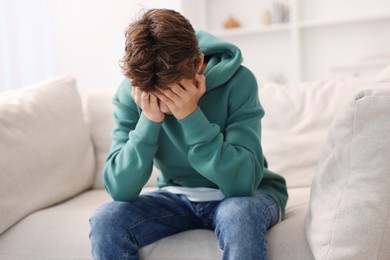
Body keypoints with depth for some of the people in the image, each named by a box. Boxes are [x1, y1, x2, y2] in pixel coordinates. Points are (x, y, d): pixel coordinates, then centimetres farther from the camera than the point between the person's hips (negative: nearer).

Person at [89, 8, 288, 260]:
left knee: (240, 214, -36)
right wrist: (149, 119, -30)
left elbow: (242, 182, -27)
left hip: (246, 194, -3)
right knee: (105, 222, -20)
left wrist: (191, 115, -34)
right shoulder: (131, 92, -14)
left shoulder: (237, 81, -22)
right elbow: (120, 190, -19)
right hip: (178, 196, 3)